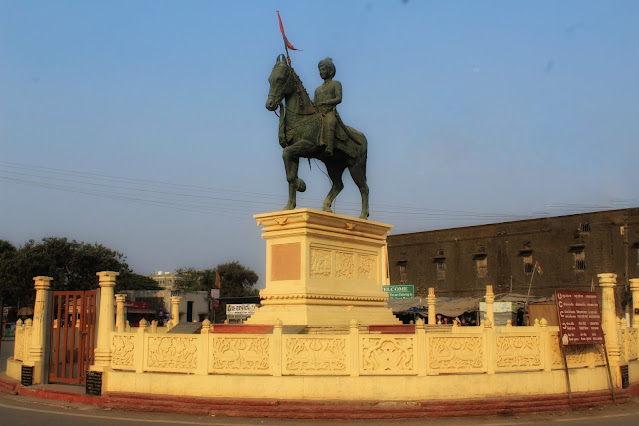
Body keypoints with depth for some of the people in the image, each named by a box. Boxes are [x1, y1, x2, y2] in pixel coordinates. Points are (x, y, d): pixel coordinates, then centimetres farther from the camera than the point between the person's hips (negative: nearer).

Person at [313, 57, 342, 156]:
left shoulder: (336, 84, 15)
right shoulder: (318, 89, 32)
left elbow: (339, 99, -1)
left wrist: (325, 102, -14)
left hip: (330, 112, -6)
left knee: (329, 123, -41)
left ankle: (329, 148, -58)